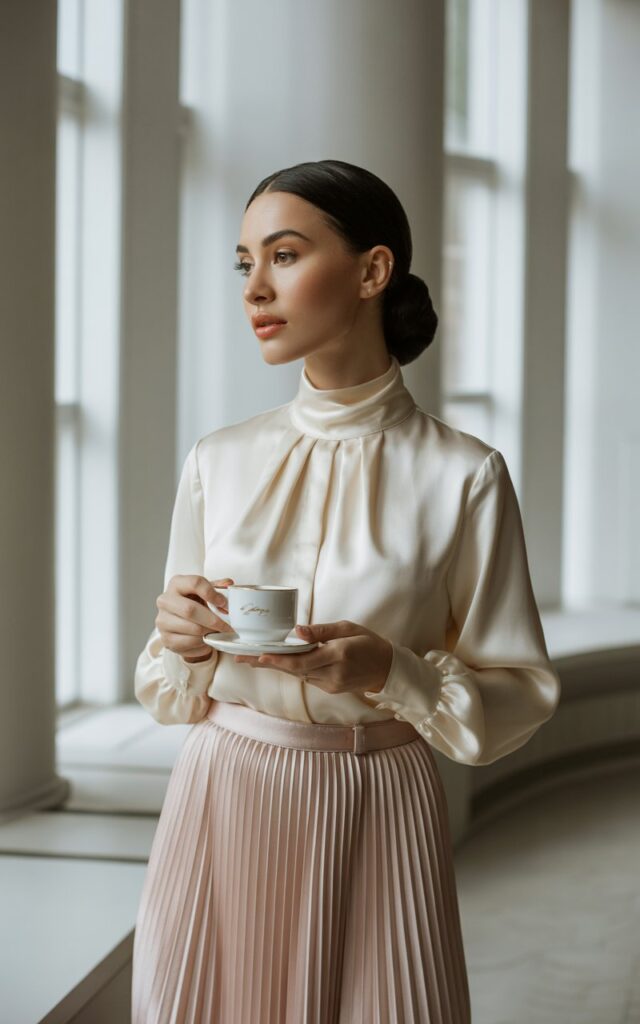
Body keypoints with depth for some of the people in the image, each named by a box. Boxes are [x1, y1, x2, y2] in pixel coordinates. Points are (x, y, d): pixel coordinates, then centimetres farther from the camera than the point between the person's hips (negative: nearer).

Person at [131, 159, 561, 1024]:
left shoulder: (463, 475, -7)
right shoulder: (217, 463, 3)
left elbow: (517, 700, -4)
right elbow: (170, 693, 9)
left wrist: (391, 671, -20)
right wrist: (183, 643, -12)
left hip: (378, 818, -2)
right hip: (221, 809, 3)